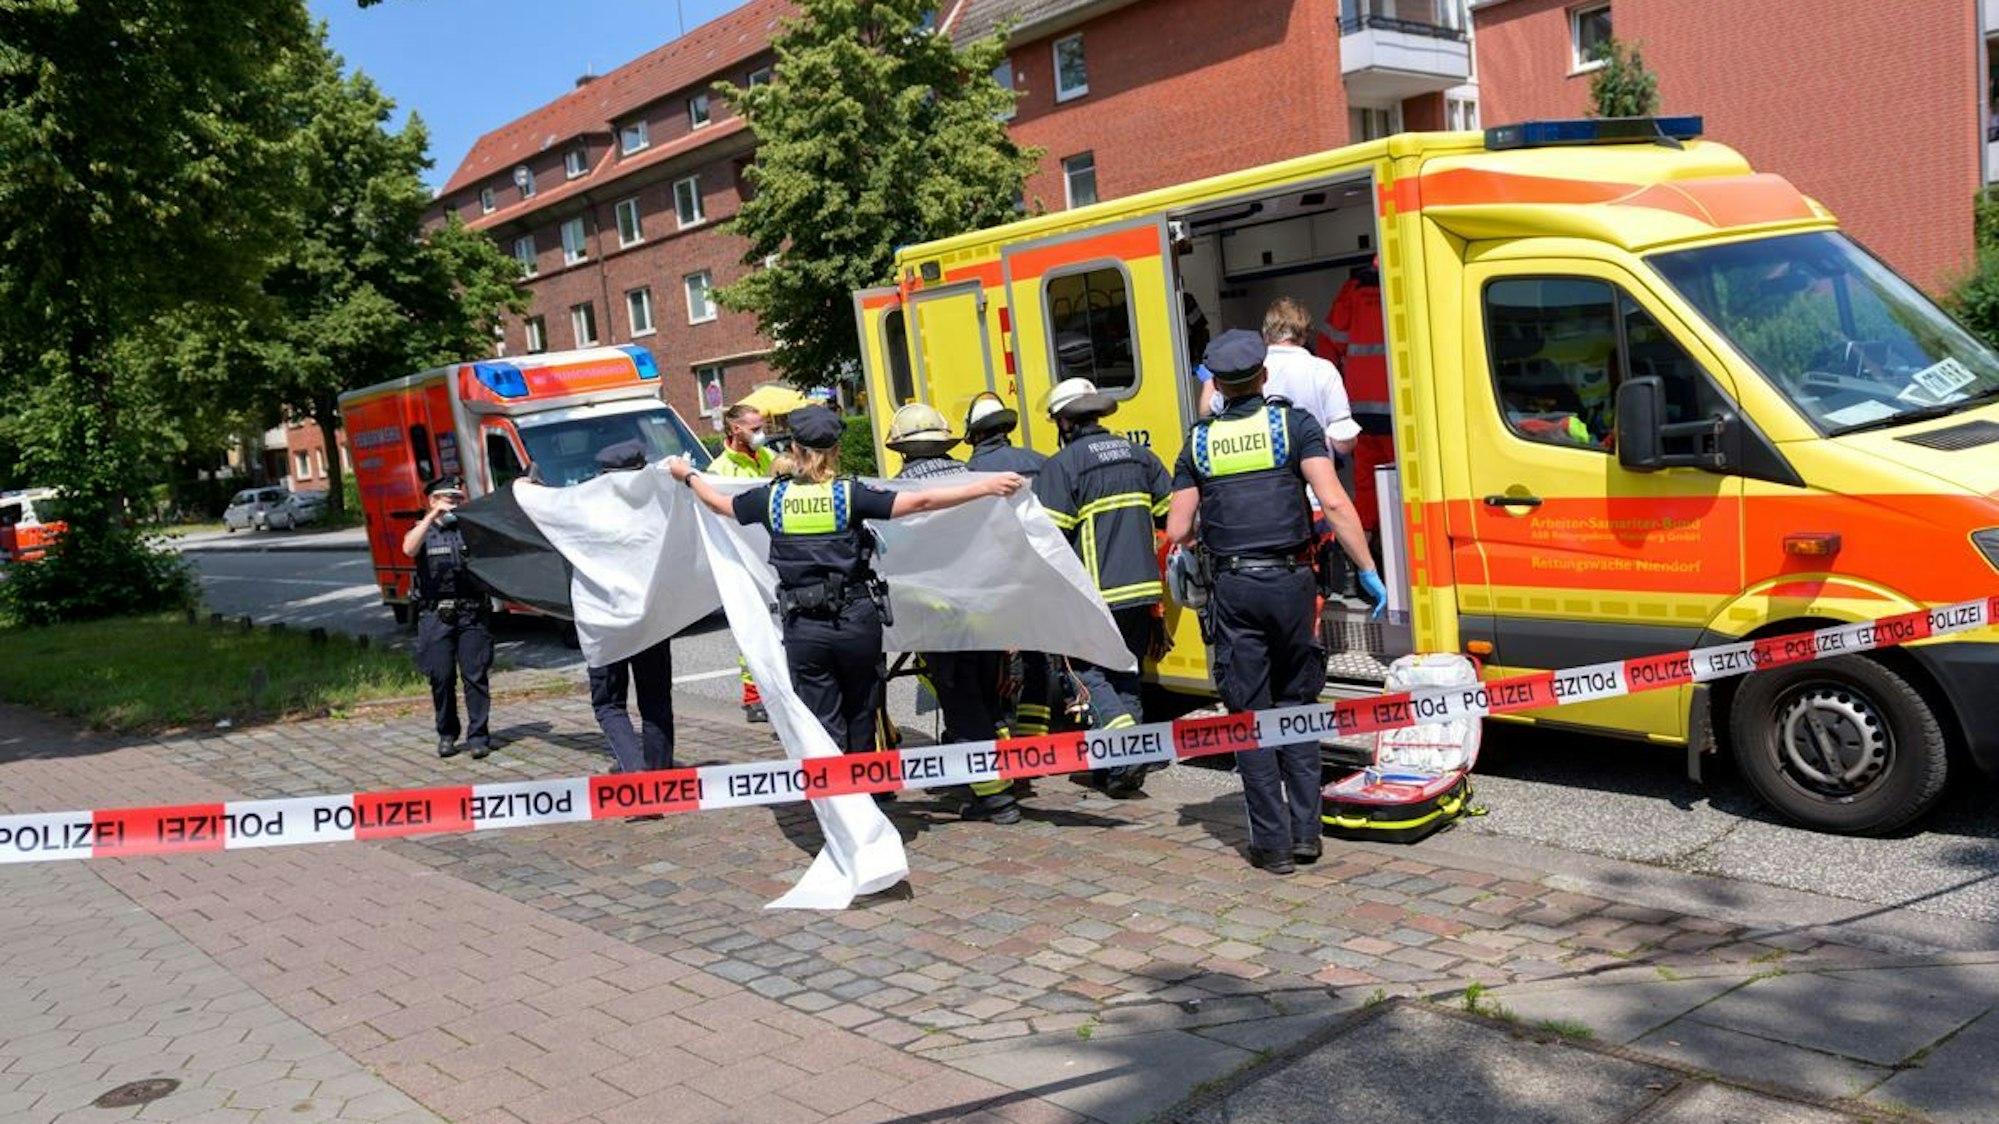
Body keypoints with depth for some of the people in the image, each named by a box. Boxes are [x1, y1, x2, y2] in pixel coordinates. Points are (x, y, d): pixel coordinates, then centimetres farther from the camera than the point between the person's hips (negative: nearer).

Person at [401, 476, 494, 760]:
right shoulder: (423, 531, 10)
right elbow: (409, 549, -13)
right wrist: (433, 516, -19)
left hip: (470, 614, 1)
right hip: (436, 616, -1)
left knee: (475, 675, -3)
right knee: (441, 678, 3)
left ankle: (478, 736, 1)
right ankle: (447, 735, 15)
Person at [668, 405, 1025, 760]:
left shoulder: (774, 497, 1)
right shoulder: (849, 494, -7)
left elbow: (719, 504, 19)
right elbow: (921, 502, -14)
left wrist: (688, 475, 39)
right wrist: (986, 486, -13)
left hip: (803, 628, 1)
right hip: (856, 622, -1)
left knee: (824, 727, 5)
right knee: (861, 716, 18)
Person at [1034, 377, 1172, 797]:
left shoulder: (1062, 465, -10)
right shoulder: (1140, 455, 9)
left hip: (1097, 594, -6)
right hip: (1142, 589, 6)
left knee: (1091, 672, 4)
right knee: (1125, 672, 17)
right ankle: (1125, 758, 15)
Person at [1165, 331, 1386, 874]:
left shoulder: (1199, 441, 7)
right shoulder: (1293, 423, 1)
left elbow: (1177, 530, 4)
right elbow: (1334, 504, -10)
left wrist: (1198, 544, 27)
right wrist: (1368, 570, -5)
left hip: (1233, 589, 0)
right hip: (1289, 583, 0)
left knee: (1251, 713, 6)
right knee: (1296, 705, 14)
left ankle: (1273, 843, 7)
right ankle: (1305, 831, 13)